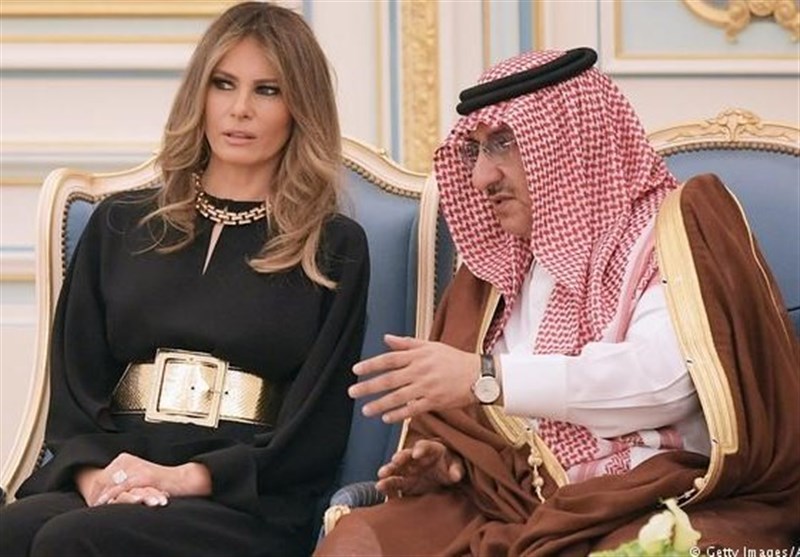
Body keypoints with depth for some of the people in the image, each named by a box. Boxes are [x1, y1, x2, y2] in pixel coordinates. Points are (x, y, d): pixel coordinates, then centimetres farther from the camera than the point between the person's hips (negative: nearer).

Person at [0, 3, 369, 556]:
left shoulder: (334, 250, 10)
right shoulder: (120, 225, 19)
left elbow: (315, 432, 2)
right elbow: (75, 386, 12)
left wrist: (189, 476, -13)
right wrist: (94, 470, -9)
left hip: (245, 504, -3)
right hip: (111, 487, 3)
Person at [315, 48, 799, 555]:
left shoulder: (672, 228, 0)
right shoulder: (499, 273, 19)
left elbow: (667, 380, -18)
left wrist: (487, 378, -22)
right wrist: (447, 459, 4)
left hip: (667, 506, -5)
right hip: (530, 511, 6)